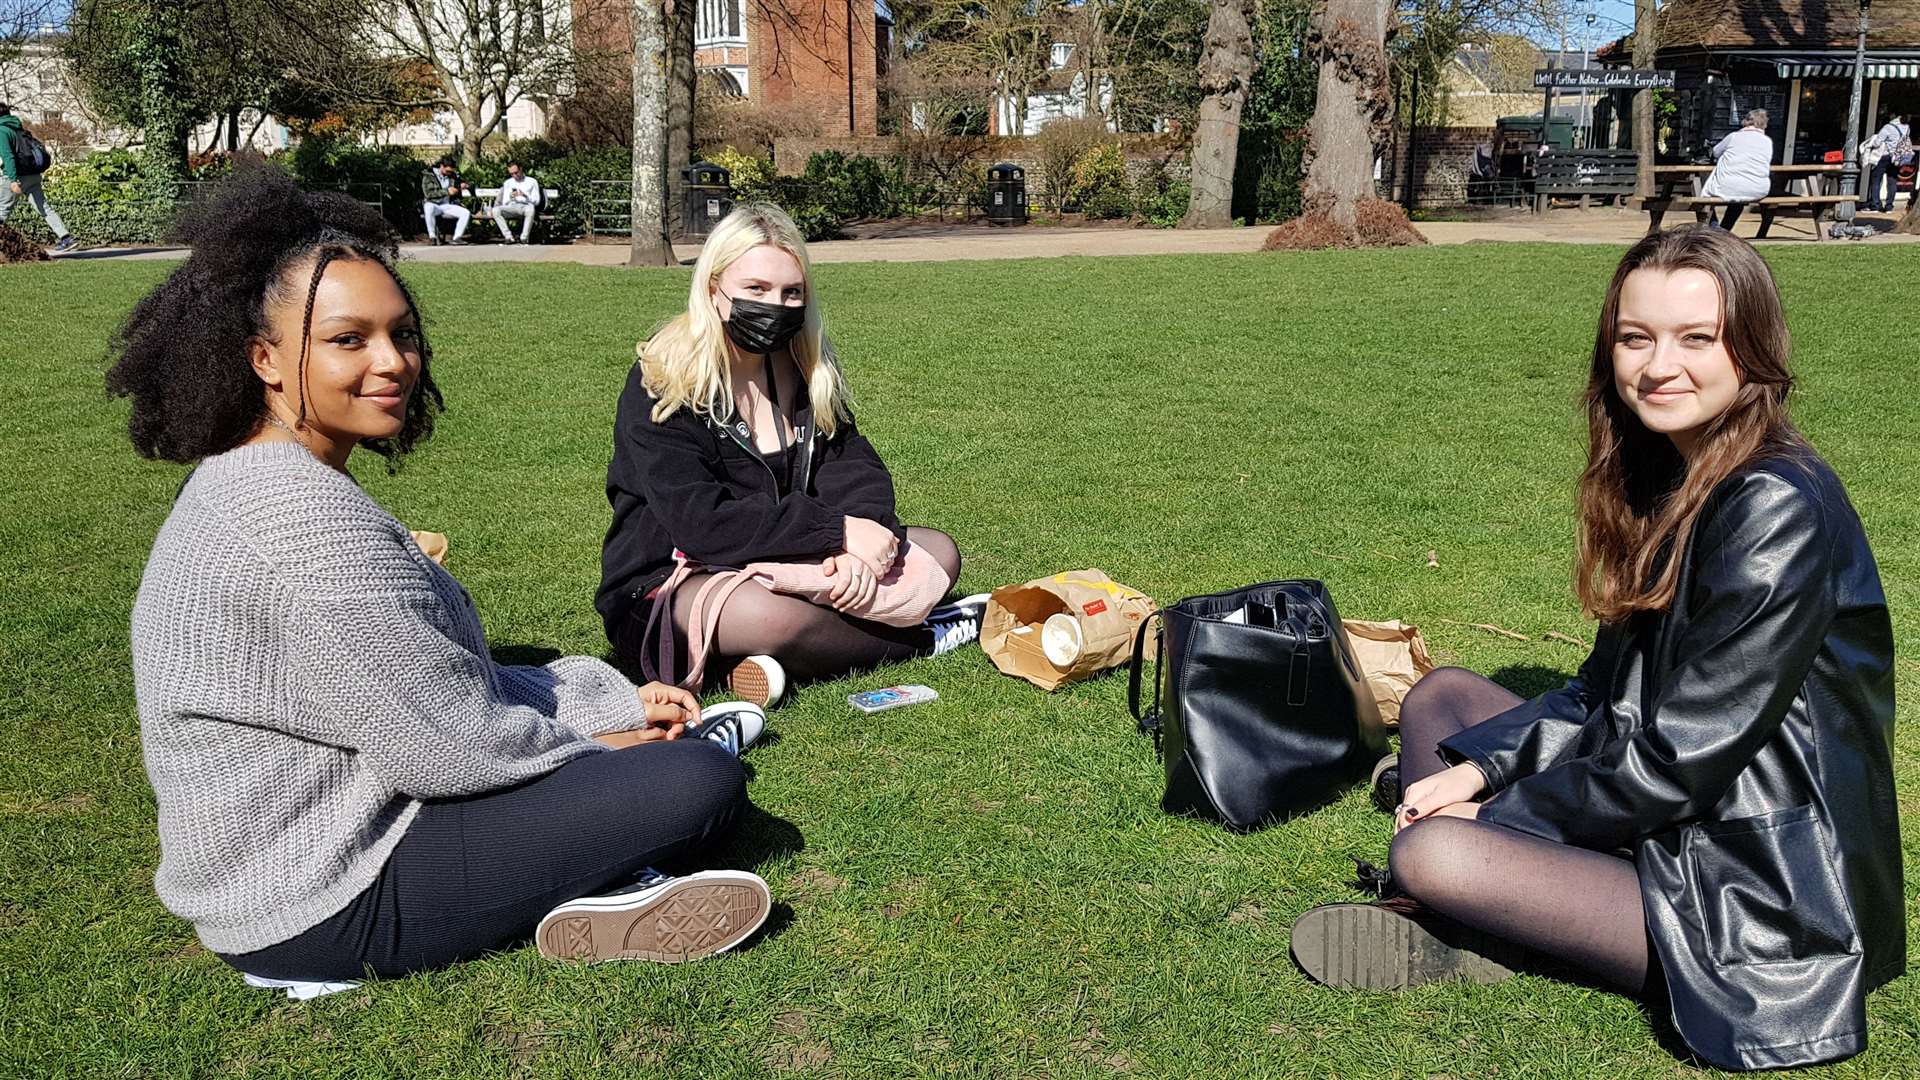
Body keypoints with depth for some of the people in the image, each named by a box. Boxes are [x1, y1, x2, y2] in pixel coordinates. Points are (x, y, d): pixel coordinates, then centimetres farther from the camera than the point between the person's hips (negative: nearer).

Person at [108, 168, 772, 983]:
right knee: (701, 785, -16)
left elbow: (433, 679, 11)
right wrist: (588, 748, -4)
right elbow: (448, 742, -23)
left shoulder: (252, 486, 9)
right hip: (327, 903, -11)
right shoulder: (305, 515, -25)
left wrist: (615, 704, 8)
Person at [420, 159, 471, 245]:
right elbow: (428, 193, -15)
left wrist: (463, 187, -4)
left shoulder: (453, 176, 11)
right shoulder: (428, 175, -2)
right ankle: (432, 237, -32)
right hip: (433, 205, -4)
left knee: (466, 213, -19)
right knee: (429, 207, -40)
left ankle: (457, 237, -19)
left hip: (447, 206, 4)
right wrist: (446, 191, -20)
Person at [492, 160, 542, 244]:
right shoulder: (507, 183, 22)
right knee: (496, 210, -29)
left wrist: (525, 195, -13)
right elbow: (504, 202, 16)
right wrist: (510, 197, -6)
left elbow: (537, 201, 5)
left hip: (526, 206, -3)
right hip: (511, 207, 3)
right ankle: (508, 237, -31)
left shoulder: (532, 181, 14)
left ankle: (524, 237, -35)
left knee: (530, 209, -41)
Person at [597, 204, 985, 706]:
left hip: (784, 569, 7)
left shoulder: (803, 368, 5)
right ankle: (920, 639, -13)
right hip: (668, 587, -7)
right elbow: (698, 521, -26)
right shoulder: (660, 386, -16)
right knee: (767, 613, -39)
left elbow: (855, 468, -2)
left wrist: (858, 546, -25)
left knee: (938, 552, -1)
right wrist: (838, 530, -28)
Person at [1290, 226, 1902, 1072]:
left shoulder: (1779, 513, -23)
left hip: (1750, 897, -10)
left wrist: (1497, 812, -12)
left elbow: (1680, 760, -23)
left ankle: (1461, 942, 6)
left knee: (1432, 857, -26)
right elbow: (1610, 693, 10)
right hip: (1666, 816, 10)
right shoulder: (1665, 476, 5)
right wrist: (1479, 769, -3)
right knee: (1439, 696, 10)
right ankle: (1442, 923, -5)